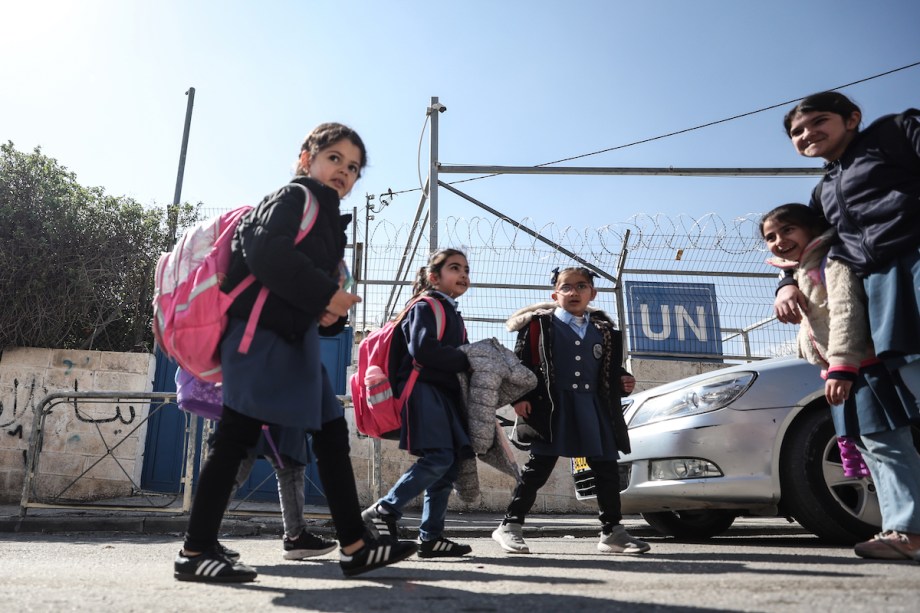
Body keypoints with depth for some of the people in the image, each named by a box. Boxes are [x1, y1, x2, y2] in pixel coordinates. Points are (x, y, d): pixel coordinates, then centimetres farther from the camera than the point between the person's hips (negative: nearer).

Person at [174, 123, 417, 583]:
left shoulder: (328, 218, 23)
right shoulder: (294, 196, -3)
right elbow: (266, 252, -21)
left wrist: (331, 312, -2)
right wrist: (325, 295, -17)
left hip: (293, 340, 10)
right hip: (261, 332, -10)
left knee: (332, 433, 6)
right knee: (236, 437, -6)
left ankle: (354, 545, 11)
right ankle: (195, 551, 6)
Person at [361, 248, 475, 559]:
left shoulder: (453, 315, 25)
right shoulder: (425, 306, -3)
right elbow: (422, 349, -19)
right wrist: (468, 360, -15)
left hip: (444, 394, 9)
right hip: (423, 390, -9)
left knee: (450, 464, 4)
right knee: (439, 457, -19)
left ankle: (431, 537, 9)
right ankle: (382, 511, -9)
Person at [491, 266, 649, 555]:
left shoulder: (604, 331, 15)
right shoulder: (540, 324, 1)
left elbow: (612, 370, 22)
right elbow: (521, 362, -3)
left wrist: (623, 382, 2)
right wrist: (520, 398, -12)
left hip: (594, 408, 5)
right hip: (552, 407, -4)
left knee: (607, 470, 7)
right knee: (538, 468, 0)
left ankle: (612, 531, 21)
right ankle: (510, 526, 11)